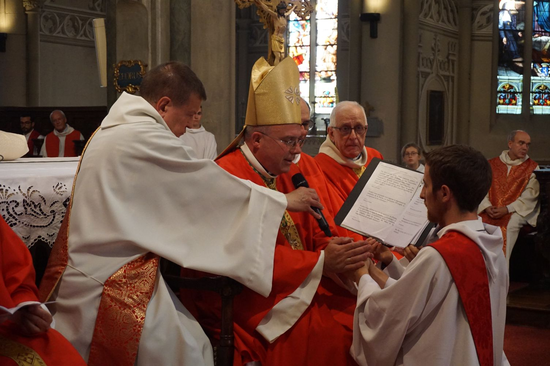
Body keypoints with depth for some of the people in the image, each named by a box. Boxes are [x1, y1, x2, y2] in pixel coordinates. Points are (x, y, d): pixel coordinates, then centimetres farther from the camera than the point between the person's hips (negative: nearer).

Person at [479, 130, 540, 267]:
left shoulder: (533, 168, 6)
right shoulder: (492, 164, 13)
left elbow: (529, 197, -4)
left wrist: (507, 209, -15)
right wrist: (487, 207, -12)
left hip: (516, 212, -2)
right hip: (490, 211, 2)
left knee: (507, 227, -32)